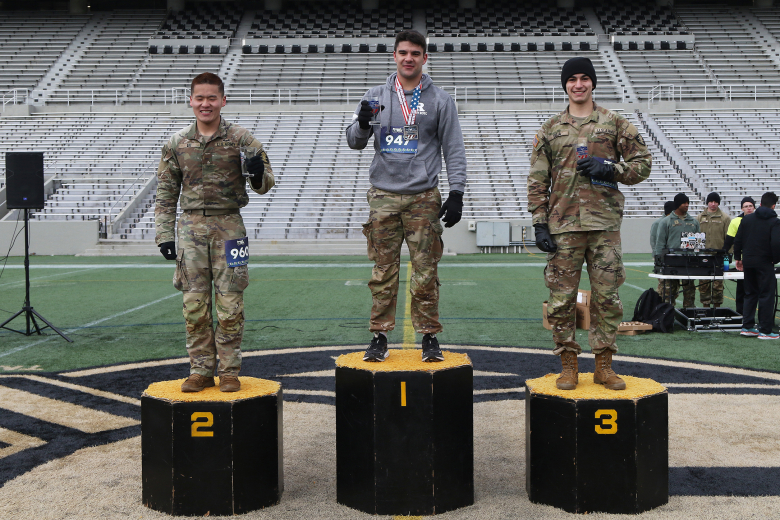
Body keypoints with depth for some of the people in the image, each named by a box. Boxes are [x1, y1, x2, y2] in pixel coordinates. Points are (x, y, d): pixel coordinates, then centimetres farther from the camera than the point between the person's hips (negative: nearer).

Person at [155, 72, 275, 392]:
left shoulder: (241, 139, 0)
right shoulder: (177, 144, 6)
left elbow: (264, 186, 2)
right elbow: (165, 194, 11)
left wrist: (259, 175, -22)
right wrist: (165, 235, 4)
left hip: (229, 227, -2)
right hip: (191, 228, 2)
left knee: (230, 304, -1)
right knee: (194, 305, 3)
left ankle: (229, 371, 11)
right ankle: (201, 370, 14)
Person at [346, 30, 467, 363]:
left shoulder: (439, 100, 6)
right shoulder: (376, 96, 10)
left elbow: (454, 150, 5)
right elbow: (354, 142, 8)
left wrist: (456, 194, -3)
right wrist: (363, 124, -15)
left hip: (424, 198, -1)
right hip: (384, 195, 1)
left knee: (426, 272, 0)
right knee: (383, 271, 3)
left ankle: (429, 336, 11)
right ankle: (380, 336, 11)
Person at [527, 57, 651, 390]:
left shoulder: (615, 124, 10)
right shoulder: (550, 130, 12)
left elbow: (643, 163, 9)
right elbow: (537, 181, 8)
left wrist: (609, 168, -9)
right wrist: (540, 224, -1)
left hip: (605, 224, 0)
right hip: (563, 225, 0)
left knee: (607, 296, 1)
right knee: (561, 298, 0)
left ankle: (604, 365, 12)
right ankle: (568, 365, 11)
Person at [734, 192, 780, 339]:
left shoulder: (747, 219, 6)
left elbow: (737, 240, 6)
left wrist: (738, 258, 14)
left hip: (748, 261, 5)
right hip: (764, 263, -5)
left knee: (750, 294, 16)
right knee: (767, 295, 1)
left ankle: (747, 327, 16)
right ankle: (765, 331, 1)